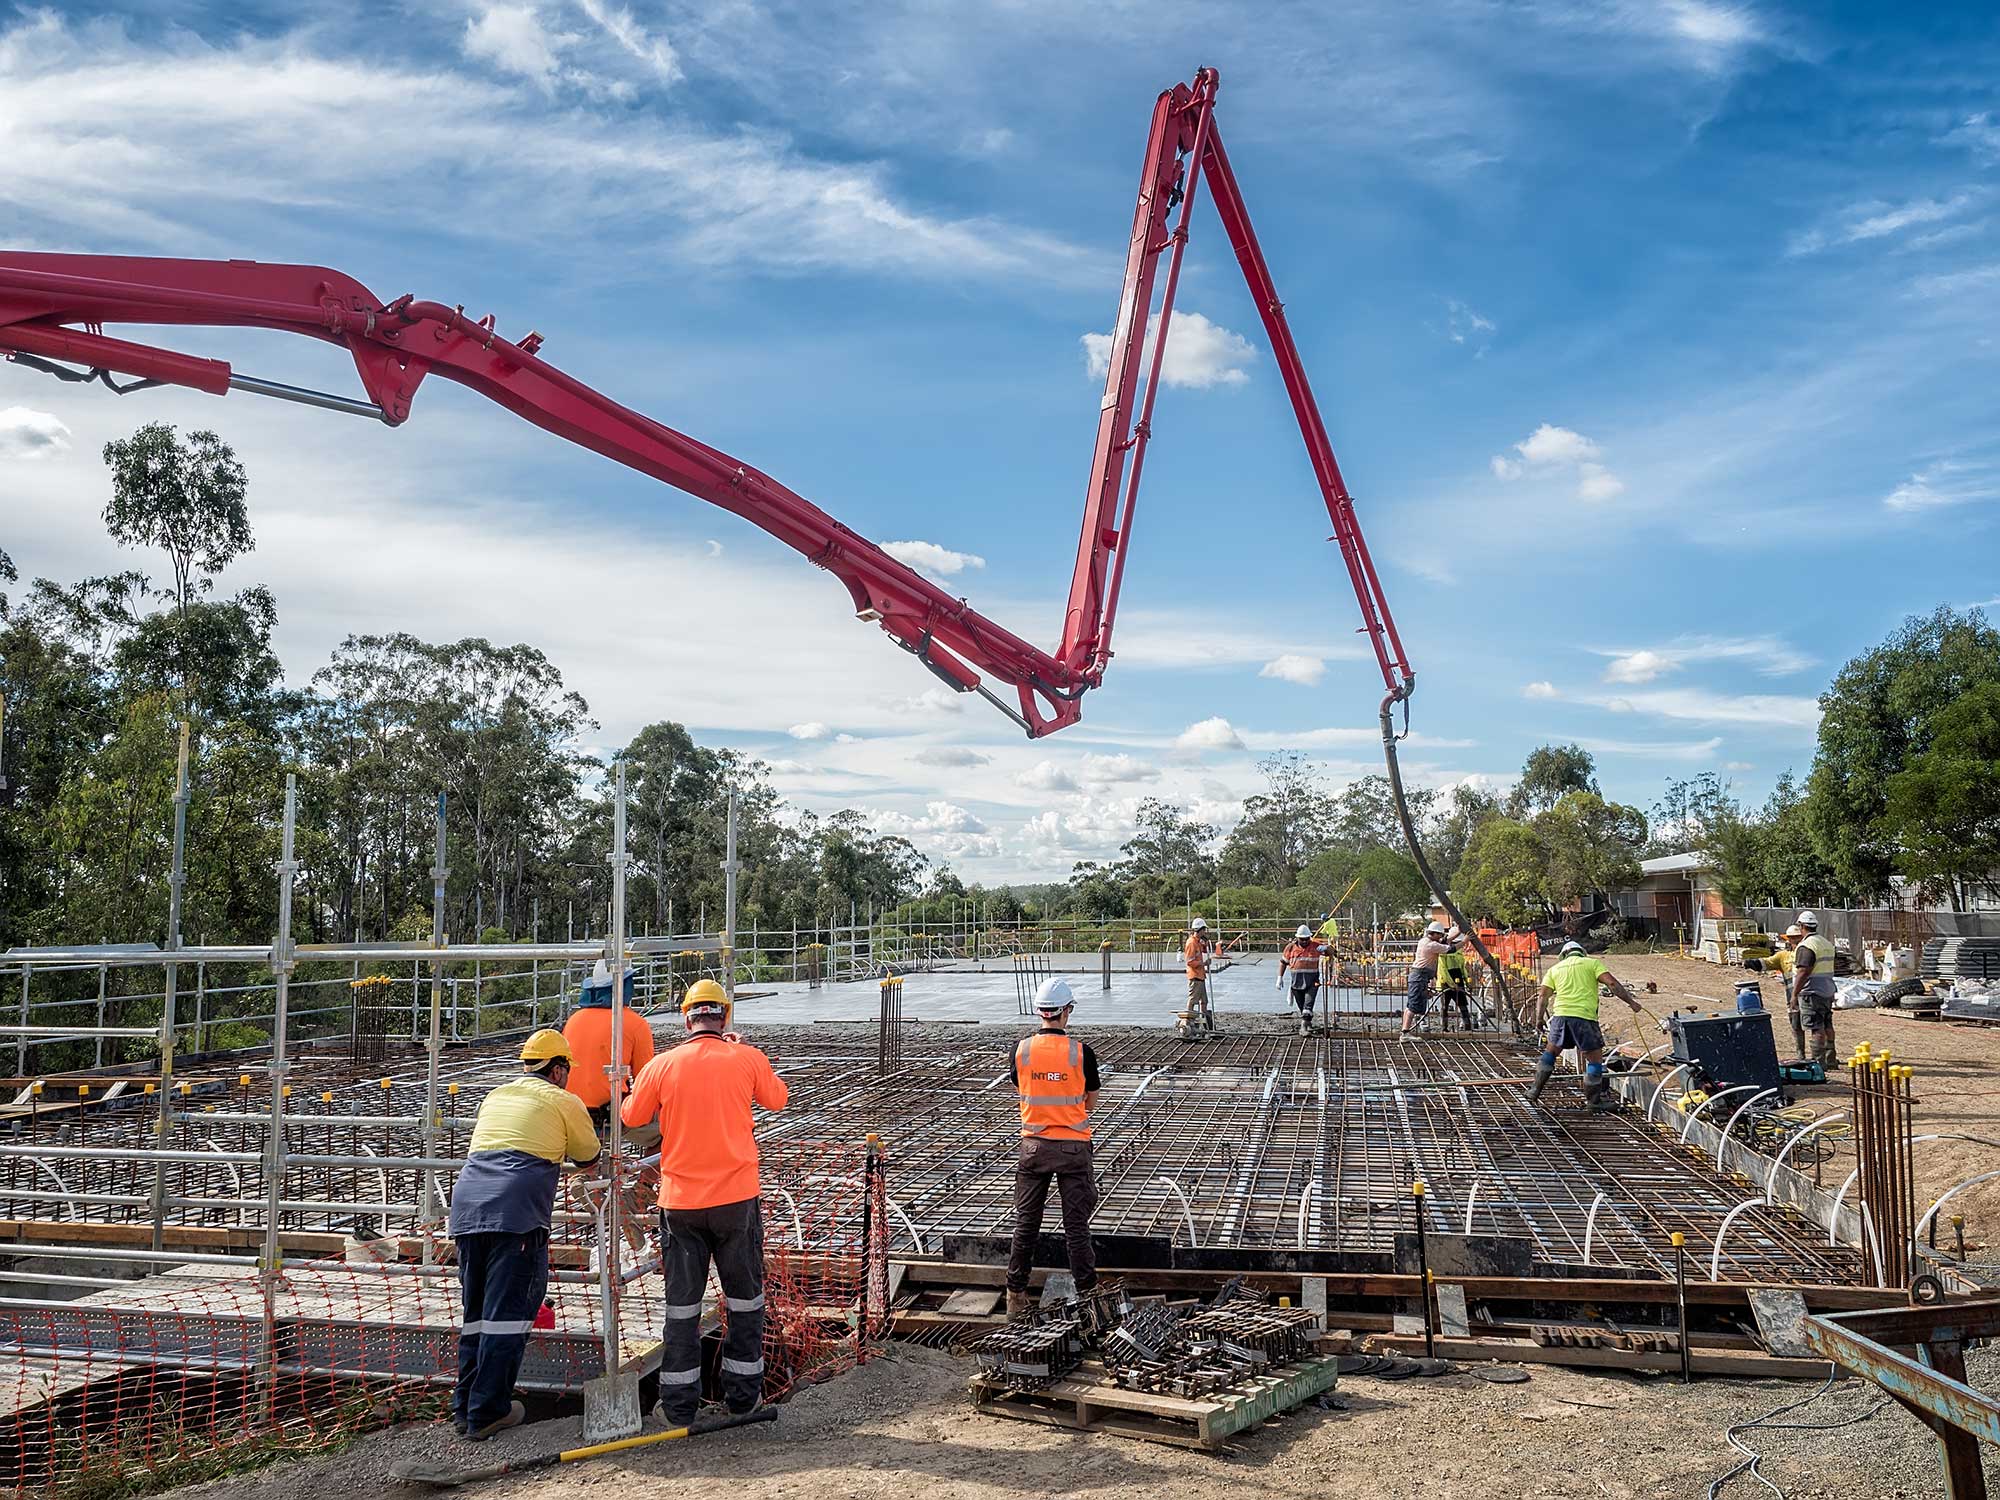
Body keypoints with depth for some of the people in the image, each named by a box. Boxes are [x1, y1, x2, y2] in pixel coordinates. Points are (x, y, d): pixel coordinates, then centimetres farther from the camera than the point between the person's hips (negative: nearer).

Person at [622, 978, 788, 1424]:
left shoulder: (661, 1066, -3)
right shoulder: (748, 1059, -5)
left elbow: (631, 1117, 11)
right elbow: (778, 1098, 13)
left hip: (680, 1202, 1)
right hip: (737, 1199, 0)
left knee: (682, 1304, 11)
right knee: (744, 1300, 14)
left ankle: (678, 1404, 16)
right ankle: (743, 1395, 21)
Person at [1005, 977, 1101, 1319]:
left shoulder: (1022, 1050, -5)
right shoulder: (1081, 1051, -11)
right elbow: (1090, 1101, 1)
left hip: (1034, 1145, 2)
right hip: (1073, 1146, -2)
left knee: (1026, 1221, 12)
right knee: (1076, 1223, 7)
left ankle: (1016, 1294, 19)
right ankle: (1085, 1291, 13)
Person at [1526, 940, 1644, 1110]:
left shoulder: (1555, 968, 20)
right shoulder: (1592, 963, 12)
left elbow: (1543, 995, 11)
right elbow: (1612, 983, -3)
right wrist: (1631, 1001, 0)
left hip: (1560, 1014, 4)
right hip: (1584, 1015, -4)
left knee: (1550, 1051, 21)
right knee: (1595, 1057, 7)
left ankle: (1535, 1091, 24)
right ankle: (1594, 1099, 14)